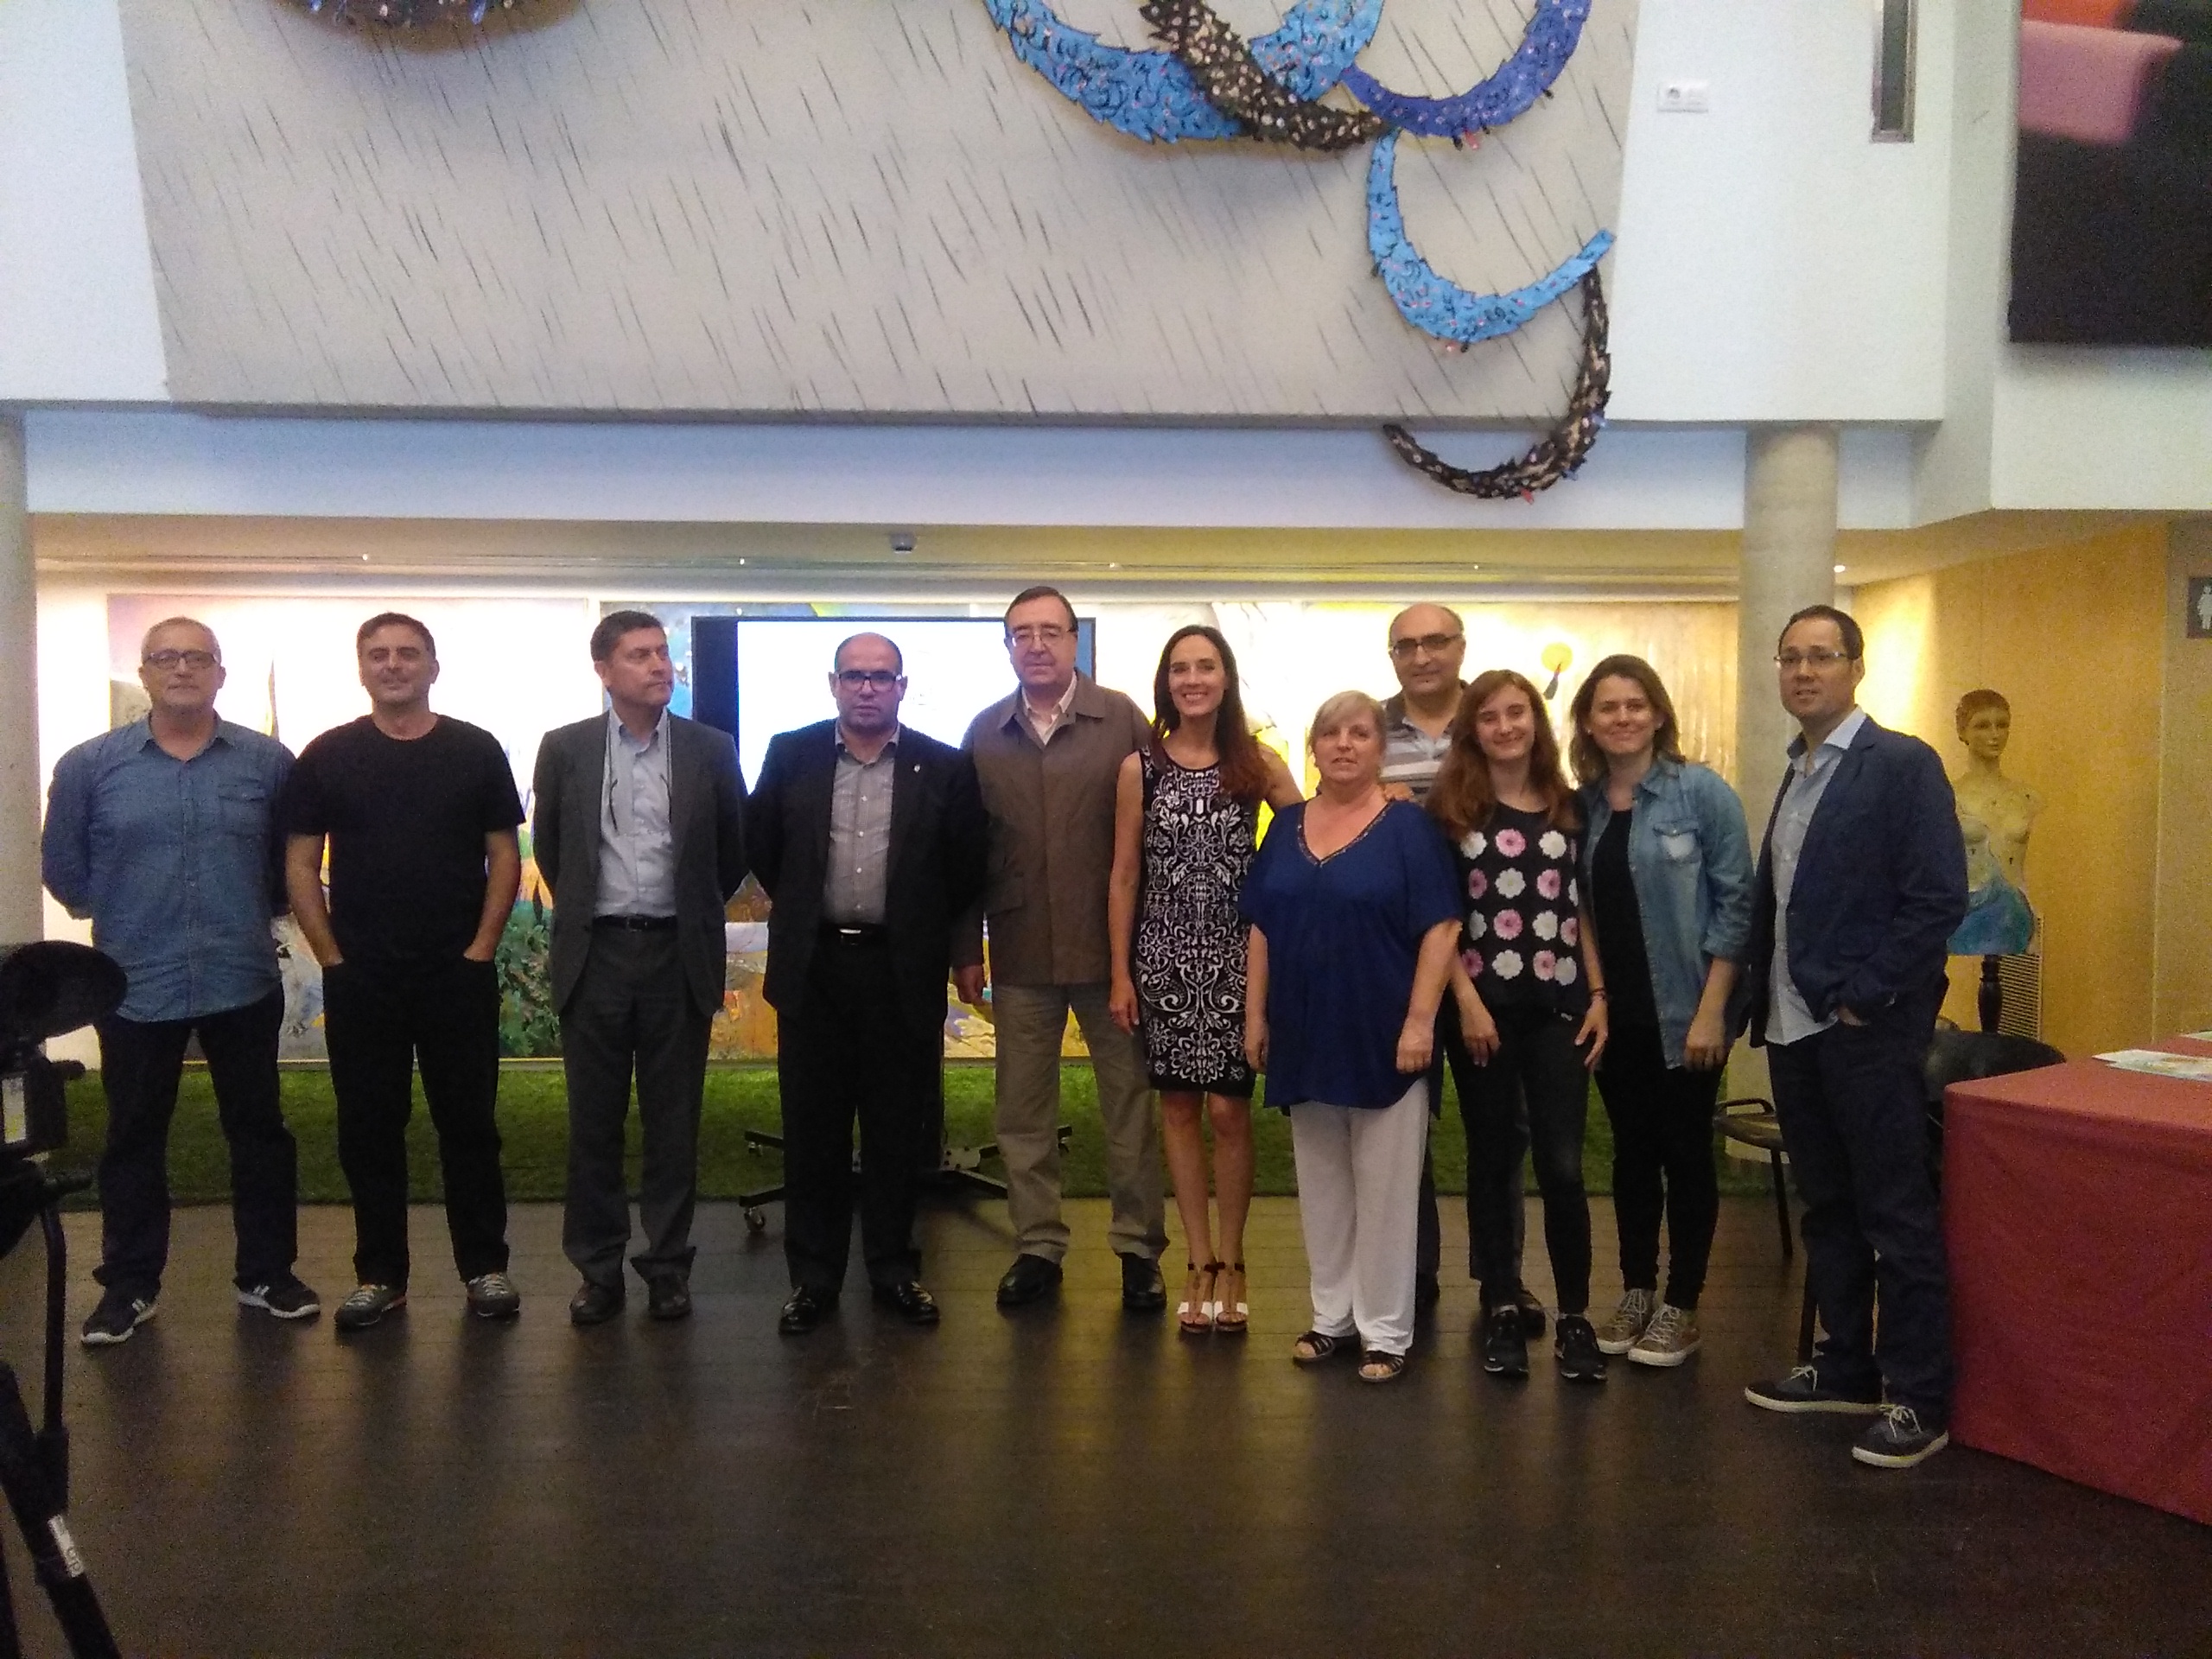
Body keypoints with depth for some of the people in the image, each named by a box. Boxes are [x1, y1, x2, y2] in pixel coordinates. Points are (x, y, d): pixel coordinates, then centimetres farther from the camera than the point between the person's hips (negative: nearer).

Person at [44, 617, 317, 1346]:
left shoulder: (268, 761, -1)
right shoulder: (89, 765, -1)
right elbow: (63, 869, 9)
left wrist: (245, 914, 9)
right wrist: (125, 919, 12)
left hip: (244, 983, 0)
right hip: (135, 987, 0)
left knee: (259, 1130, 9)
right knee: (133, 1139, 10)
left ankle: (267, 1273, 21)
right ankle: (128, 1285, 23)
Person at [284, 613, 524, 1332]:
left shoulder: (476, 751, 2)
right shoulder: (327, 756, 3)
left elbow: (504, 855, 3)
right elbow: (300, 867, 4)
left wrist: (481, 947, -5)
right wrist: (332, 956, -3)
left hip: (460, 974, -1)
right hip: (360, 978, 1)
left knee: (469, 1122, 5)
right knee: (368, 1128, 7)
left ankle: (485, 1266, 16)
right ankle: (379, 1274, 18)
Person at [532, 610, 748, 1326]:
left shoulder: (711, 749, 1)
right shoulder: (564, 749, 1)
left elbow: (733, 851, 11)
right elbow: (548, 848, 13)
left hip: (678, 956, 0)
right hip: (594, 953, 0)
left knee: (674, 1122, 6)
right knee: (593, 1121, 7)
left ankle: (668, 1266, 17)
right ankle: (597, 1269, 18)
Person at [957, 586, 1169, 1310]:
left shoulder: (1122, 720, -5)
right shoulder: (985, 733, 4)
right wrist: (966, 949, 4)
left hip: (1110, 945, -2)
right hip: (1020, 951, 3)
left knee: (1130, 1102, 8)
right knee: (1022, 1110, 10)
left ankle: (1139, 1248, 21)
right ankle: (1037, 1246, 24)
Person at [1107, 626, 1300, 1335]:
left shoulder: (1258, 762, 1)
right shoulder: (1140, 767, 1)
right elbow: (1124, 875, 3)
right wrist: (1120, 973, 1)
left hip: (1235, 955, -1)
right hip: (1164, 956, 1)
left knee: (1228, 1109, -1)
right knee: (1178, 1106, 7)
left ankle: (1230, 1261, 15)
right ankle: (1199, 1262, 18)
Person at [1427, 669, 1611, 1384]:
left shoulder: (1567, 806, 9)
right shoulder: (1452, 807, 1)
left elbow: (1583, 909, 12)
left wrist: (1598, 994, 3)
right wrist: (1466, 1001, -10)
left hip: (1558, 1006, 2)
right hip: (1485, 1007, -1)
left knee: (1562, 1167, -3)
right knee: (1492, 1162, 7)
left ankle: (1575, 1316, 11)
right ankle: (1502, 1309, 19)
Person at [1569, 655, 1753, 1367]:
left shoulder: (1702, 791, -8)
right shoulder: (1583, 806, 4)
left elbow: (1734, 903, -10)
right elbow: (1579, 911, 9)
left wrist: (1712, 1009, -14)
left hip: (1683, 1010, -4)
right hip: (1615, 1010, 4)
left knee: (1685, 1154, 6)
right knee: (1631, 1151, 13)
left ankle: (1681, 1307, 17)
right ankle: (1636, 1293, 25)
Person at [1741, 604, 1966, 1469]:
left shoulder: (1903, 765, -9)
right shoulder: (1796, 774, 13)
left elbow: (1939, 897, -15)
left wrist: (1864, 996, -15)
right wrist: (1764, 994, 7)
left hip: (1868, 1031, -7)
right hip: (1794, 1029, 7)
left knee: (1897, 1217, 1)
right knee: (1827, 1210, 16)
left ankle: (1920, 1399, 11)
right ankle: (1845, 1369, 28)